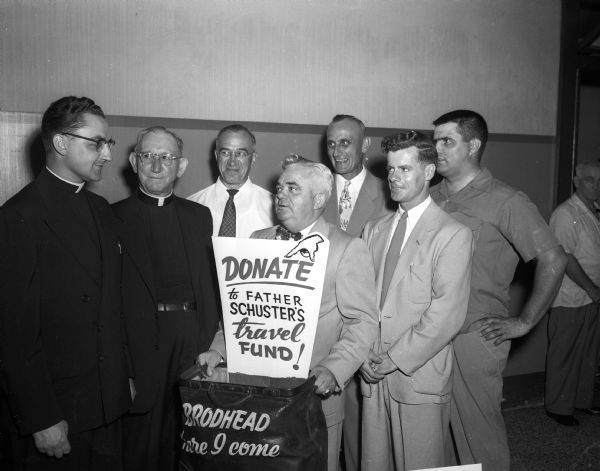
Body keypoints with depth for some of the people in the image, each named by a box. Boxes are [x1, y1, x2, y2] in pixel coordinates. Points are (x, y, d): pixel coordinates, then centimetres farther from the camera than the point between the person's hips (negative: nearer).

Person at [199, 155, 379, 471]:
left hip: (315, 396, -4)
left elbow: (363, 322, -11)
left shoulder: (347, 249, -6)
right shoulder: (257, 241, 9)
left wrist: (333, 370, -23)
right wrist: (219, 348, -2)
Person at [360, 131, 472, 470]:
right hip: (374, 376, 5)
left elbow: (447, 315, -14)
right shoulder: (374, 230, 11)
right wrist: (368, 356, -4)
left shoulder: (453, 235, -8)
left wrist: (394, 359, -13)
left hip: (420, 378, -5)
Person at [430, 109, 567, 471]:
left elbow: (554, 261, -10)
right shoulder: (433, 197, 9)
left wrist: (524, 322, -9)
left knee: (479, 431, 6)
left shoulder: (506, 202, -7)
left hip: (476, 336, -5)